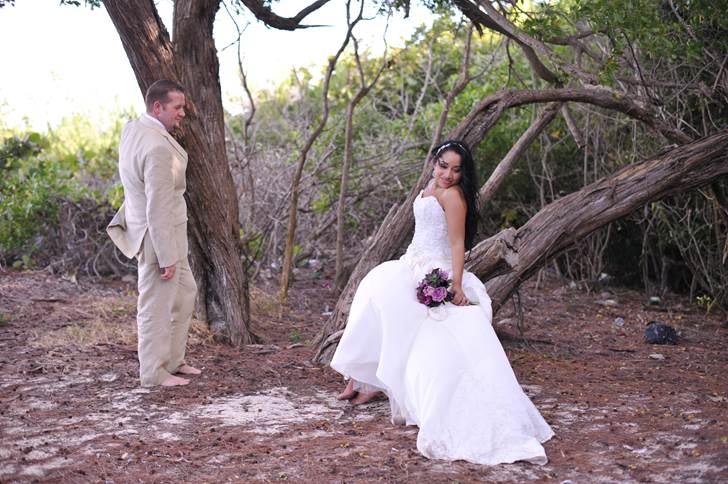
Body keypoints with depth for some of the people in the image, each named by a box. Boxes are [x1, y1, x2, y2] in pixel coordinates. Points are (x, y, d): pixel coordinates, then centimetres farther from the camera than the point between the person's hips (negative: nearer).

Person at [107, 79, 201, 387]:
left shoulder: (132, 129, 3)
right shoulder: (158, 148, -26)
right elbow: (158, 207, -25)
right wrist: (166, 258, -22)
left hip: (166, 233, 10)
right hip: (159, 235, -10)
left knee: (185, 292, 20)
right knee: (157, 305, 2)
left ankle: (172, 360, 29)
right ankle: (154, 373, 15)